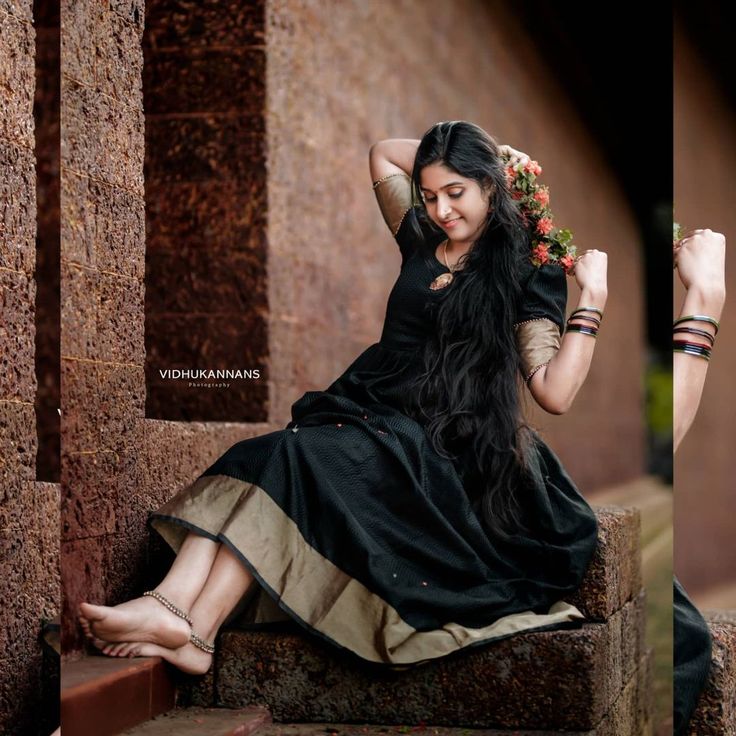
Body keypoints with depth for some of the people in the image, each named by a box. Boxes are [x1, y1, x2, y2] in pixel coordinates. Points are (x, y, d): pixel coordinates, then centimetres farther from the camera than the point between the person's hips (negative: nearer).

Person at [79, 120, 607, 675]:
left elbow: (555, 392, -10)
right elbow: (383, 153, 31)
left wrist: (593, 298, -14)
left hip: (437, 447, -6)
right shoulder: (422, 240, 16)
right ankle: (171, 606, -43)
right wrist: (477, 150, 24)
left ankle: (192, 629, -39)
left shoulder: (528, 275, 0)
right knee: (252, 461, -24)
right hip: (367, 409, 6)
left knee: (294, 461, -31)